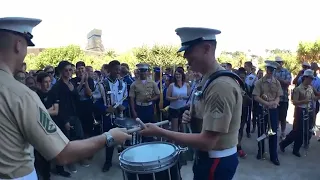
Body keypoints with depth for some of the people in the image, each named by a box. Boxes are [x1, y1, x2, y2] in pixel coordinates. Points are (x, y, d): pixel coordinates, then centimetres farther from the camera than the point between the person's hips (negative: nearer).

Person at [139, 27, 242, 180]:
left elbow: (207, 142, -29)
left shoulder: (222, 85, -27)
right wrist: (193, 117, -4)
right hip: (210, 157, 8)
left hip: (217, 161, -8)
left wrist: (159, 132, -25)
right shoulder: (209, 79, 4)